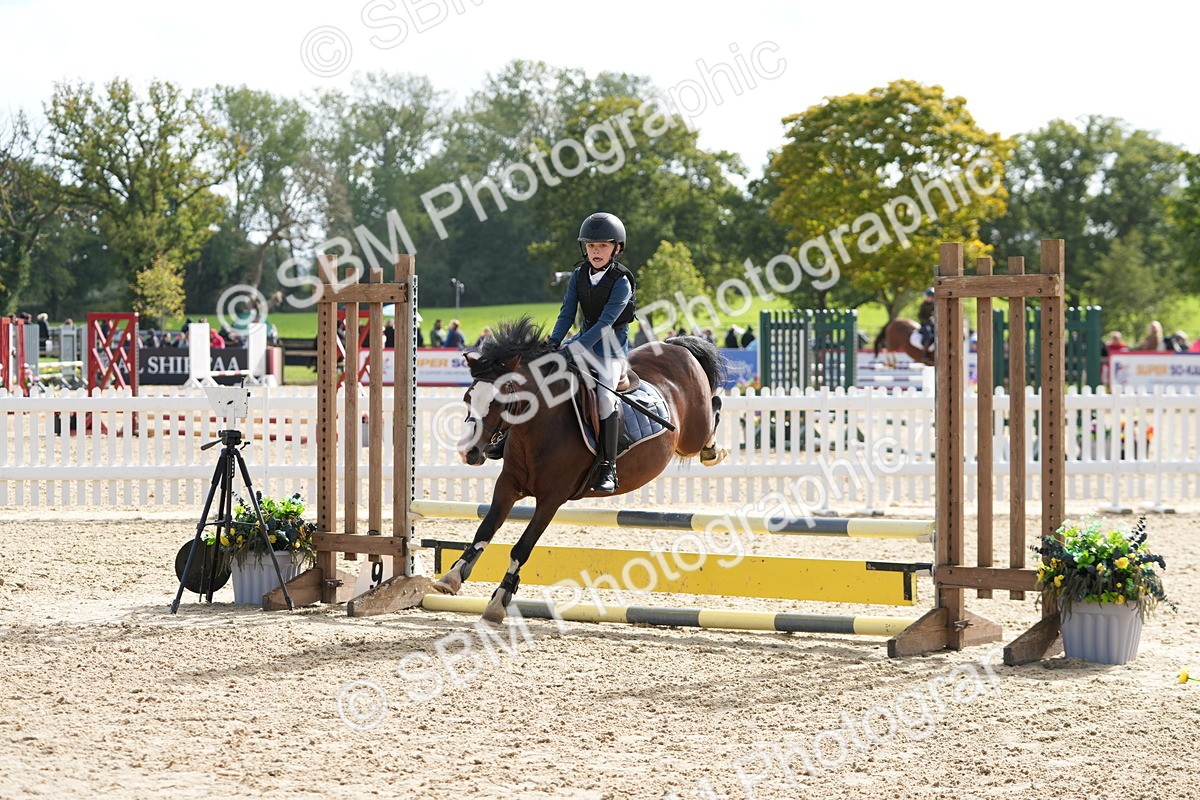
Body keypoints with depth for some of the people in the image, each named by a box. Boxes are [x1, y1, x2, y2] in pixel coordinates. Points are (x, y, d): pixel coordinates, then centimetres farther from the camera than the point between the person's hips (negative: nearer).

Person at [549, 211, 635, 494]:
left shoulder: (621, 281, -17)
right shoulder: (579, 276, 0)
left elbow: (606, 322, -25)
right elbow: (567, 314, -3)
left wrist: (577, 347, -35)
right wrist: (554, 343, -19)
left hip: (611, 346, -7)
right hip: (583, 340, 7)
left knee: (605, 397, -25)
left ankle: (608, 469, -21)